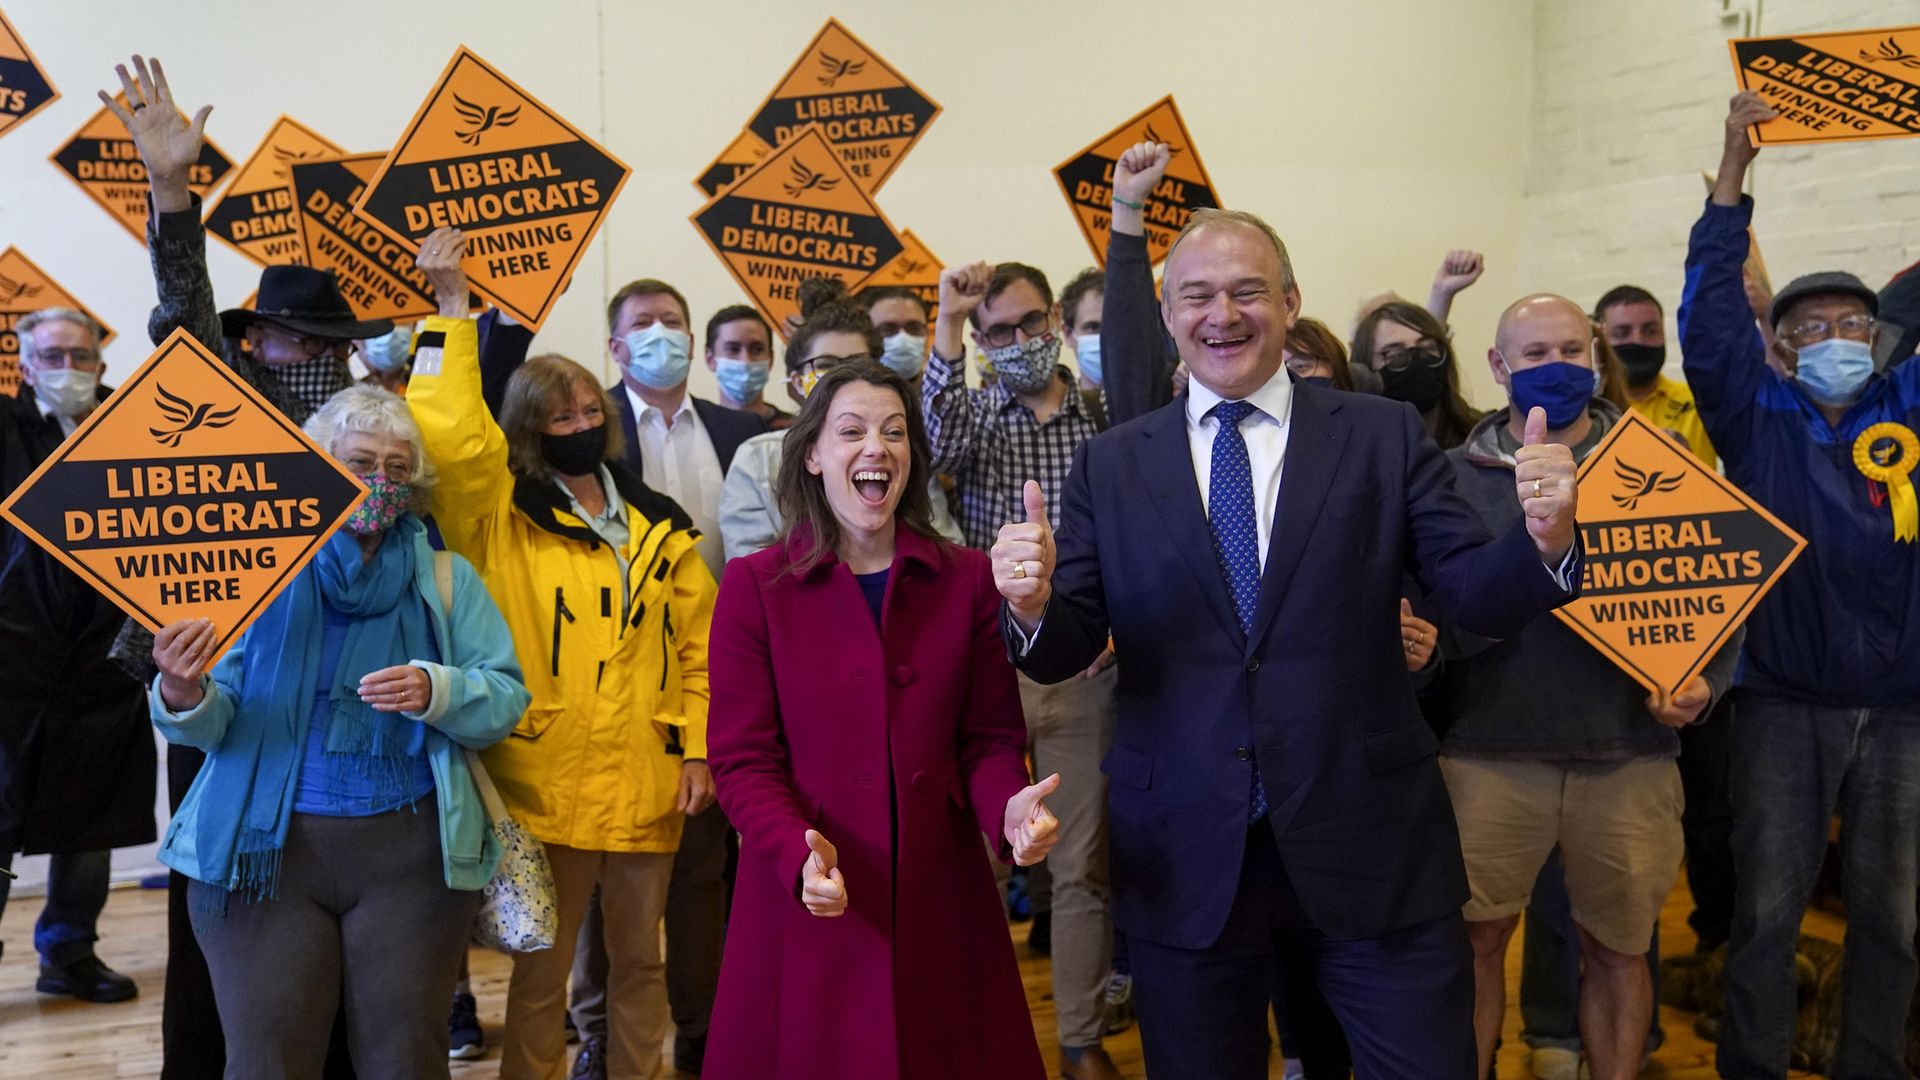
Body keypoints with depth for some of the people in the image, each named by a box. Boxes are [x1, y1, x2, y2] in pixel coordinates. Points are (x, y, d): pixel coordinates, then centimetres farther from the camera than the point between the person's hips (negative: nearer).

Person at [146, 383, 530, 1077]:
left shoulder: (446, 579, 7)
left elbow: (505, 700, -1)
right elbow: (211, 725, -2)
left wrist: (435, 692, -21)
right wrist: (182, 697, -25)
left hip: (411, 853, 1)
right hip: (265, 847, 0)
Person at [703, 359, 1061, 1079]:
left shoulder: (967, 579, 3)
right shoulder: (756, 586, -3)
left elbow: (990, 737, 3)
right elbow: (743, 758, -6)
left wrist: (1010, 810, -18)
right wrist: (801, 853, -23)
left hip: (939, 896, 2)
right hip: (809, 908, -2)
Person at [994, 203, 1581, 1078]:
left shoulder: (1384, 437, 1)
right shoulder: (1110, 466, 3)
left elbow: (1479, 599, -3)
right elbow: (1065, 649, 0)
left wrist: (1544, 540, -23)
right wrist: (1035, 605, -22)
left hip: (1372, 850, -1)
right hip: (1185, 862, 1)